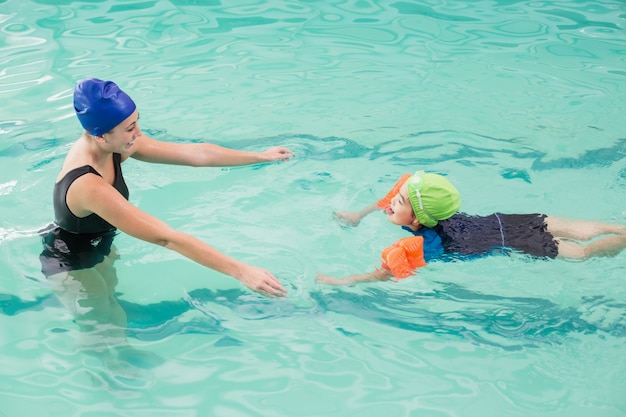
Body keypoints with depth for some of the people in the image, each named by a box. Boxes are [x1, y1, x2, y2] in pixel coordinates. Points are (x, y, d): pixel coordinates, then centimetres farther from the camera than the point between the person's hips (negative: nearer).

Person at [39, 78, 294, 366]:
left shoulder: (110, 147, -20)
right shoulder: (89, 186, -44)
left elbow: (196, 154, -14)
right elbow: (167, 238, -45)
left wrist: (262, 156, -9)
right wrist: (241, 271, -45)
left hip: (99, 248, 7)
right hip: (72, 265, -7)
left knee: (111, 301, 31)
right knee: (105, 335, 15)